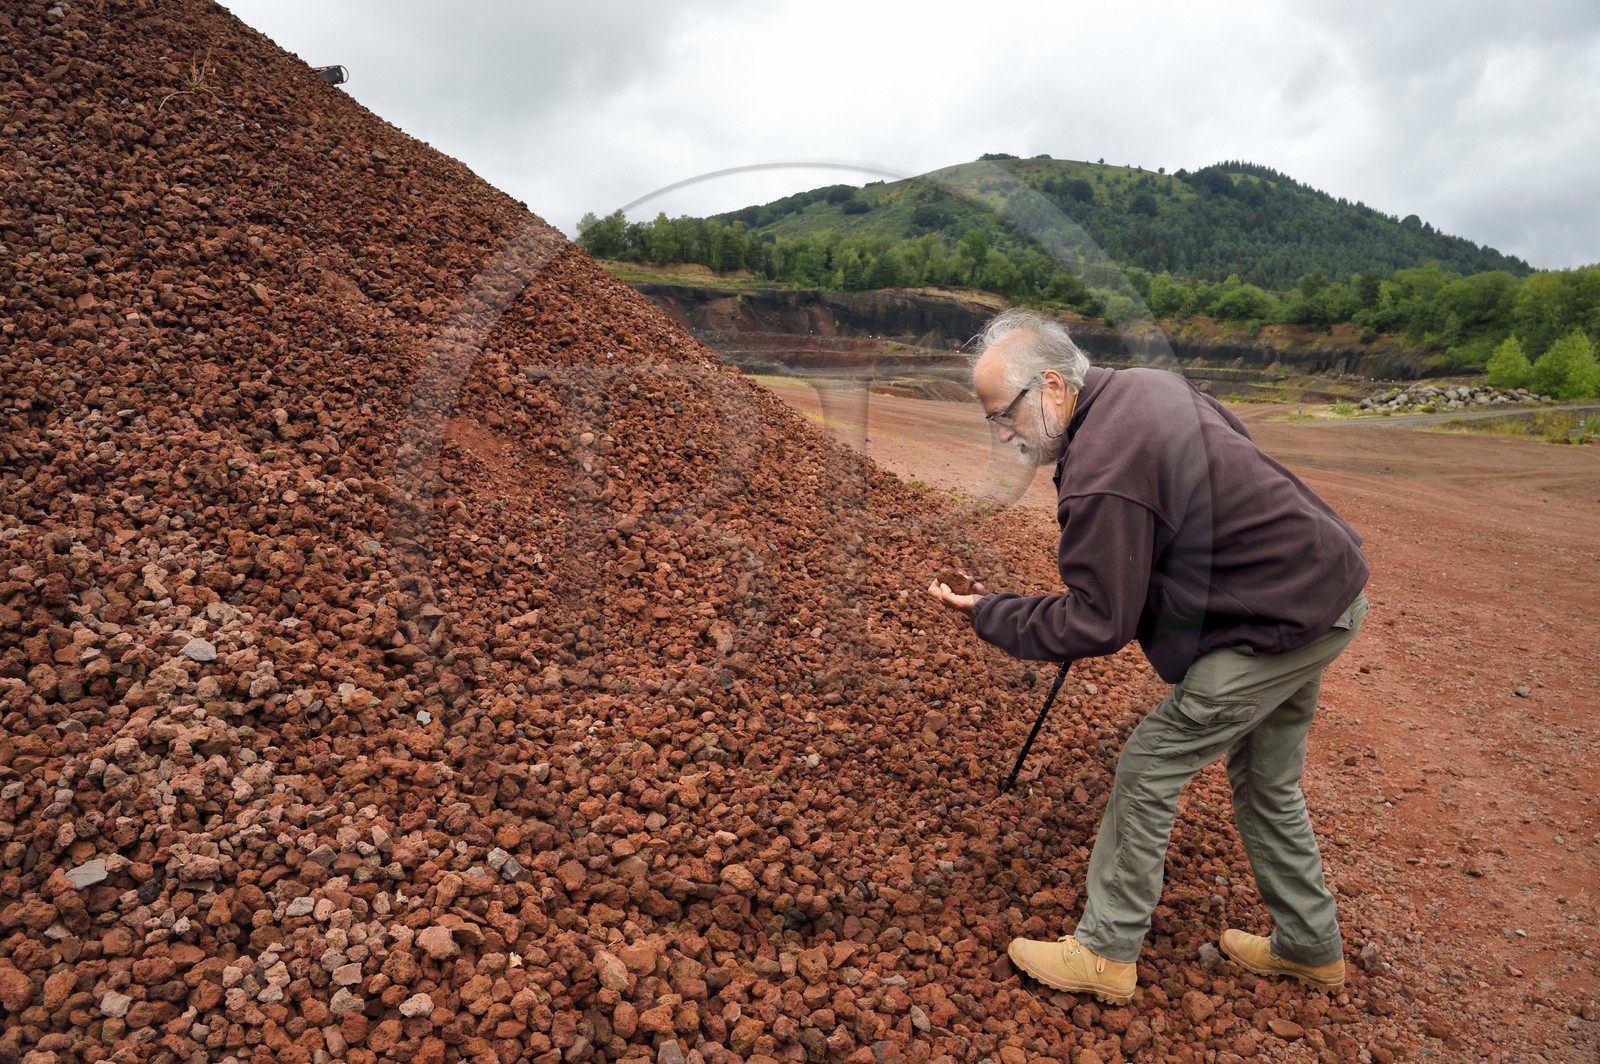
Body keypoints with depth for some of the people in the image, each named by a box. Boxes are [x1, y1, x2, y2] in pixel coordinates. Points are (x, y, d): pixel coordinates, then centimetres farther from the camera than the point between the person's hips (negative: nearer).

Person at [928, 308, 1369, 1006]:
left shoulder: (1102, 476, -28)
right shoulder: (1147, 384, 3)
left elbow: (1093, 625, -23)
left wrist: (987, 613, -10)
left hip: (1278, 622, -10)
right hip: (1327, 582, 10)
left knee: (1148, 767, -1)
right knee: (1265, 782, 22)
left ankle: (1105, 955, 12)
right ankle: (1310, 948, 39)